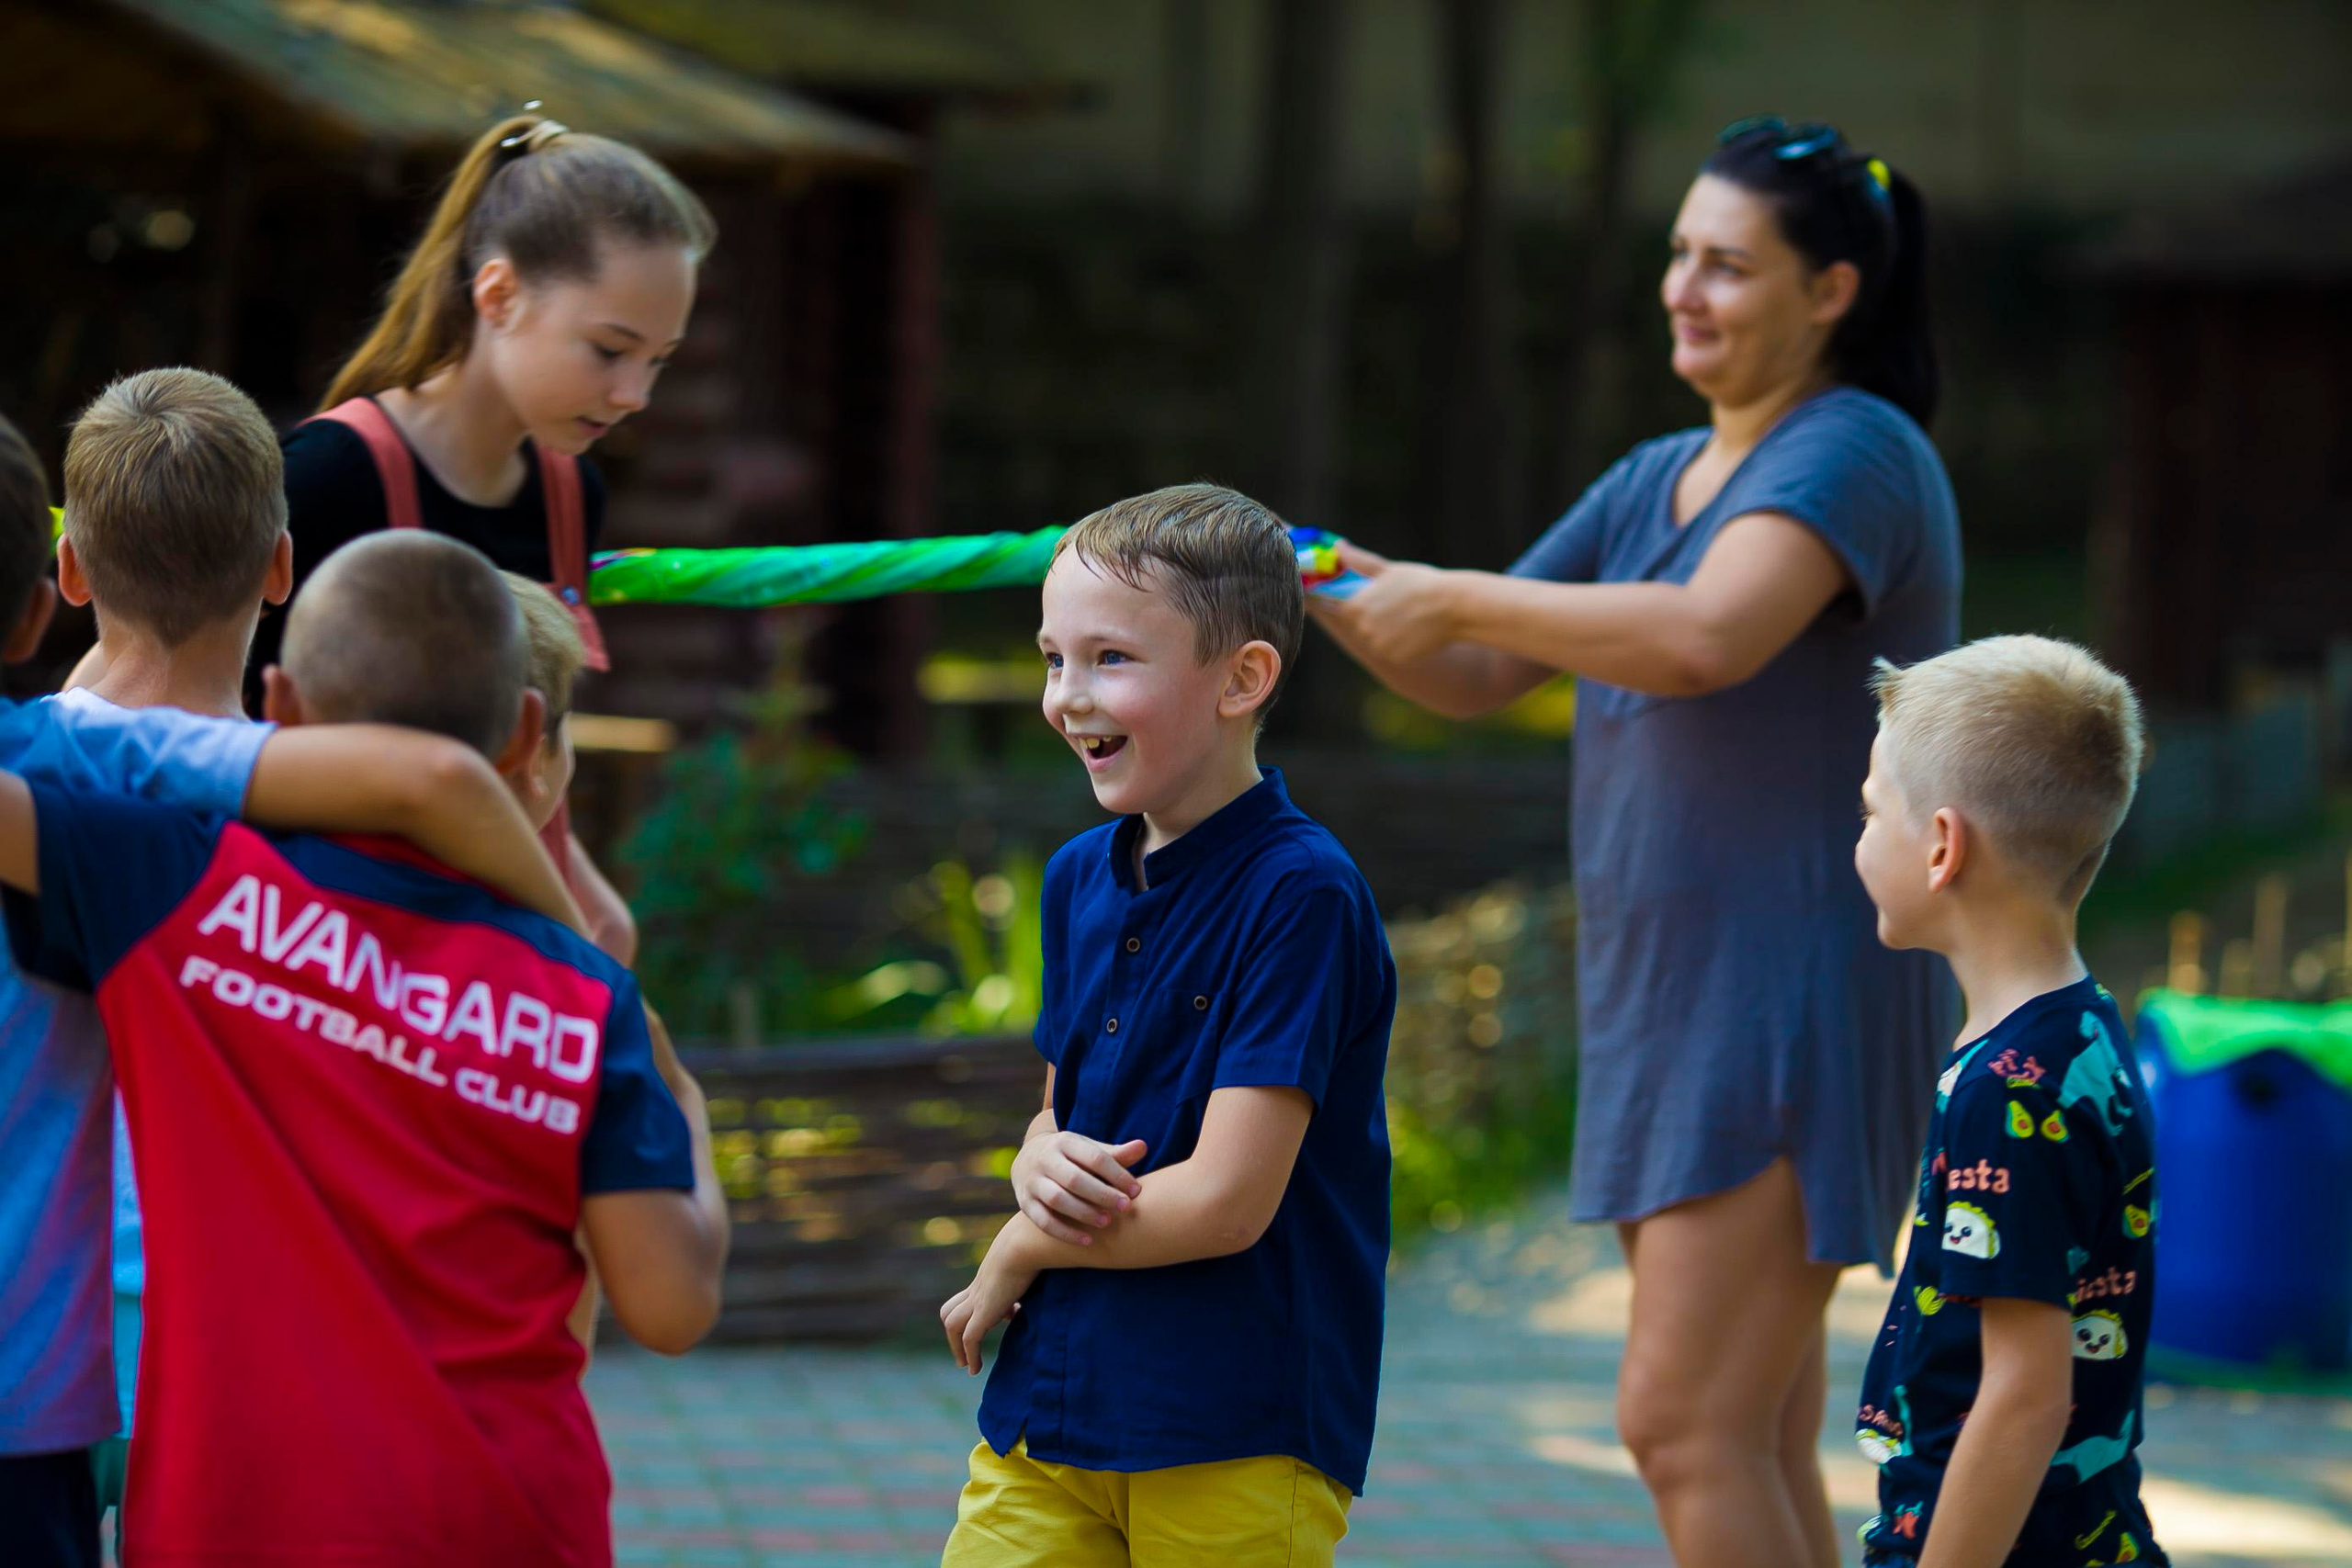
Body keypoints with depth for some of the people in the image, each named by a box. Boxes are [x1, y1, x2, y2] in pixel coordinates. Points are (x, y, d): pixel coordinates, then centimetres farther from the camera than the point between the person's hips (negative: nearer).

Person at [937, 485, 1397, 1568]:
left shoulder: (1301, 895, -14)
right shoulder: (1081, 879, 11)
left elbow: (1228, 1200, -18)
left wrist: (1016, 1256, -4)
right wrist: (1041, 1168, -4)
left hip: (1242, 1446, -6)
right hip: (1049, 1415, 6)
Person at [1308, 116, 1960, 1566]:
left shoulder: (1856, 454, -13)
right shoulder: (1656, 481, 16)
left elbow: (1704, 642, -31)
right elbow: (1474, 680, 17)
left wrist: (1452, 593, -23)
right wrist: (1323, 592, -2)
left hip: (1800, 1007, -9)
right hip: (1669, 1003, 9)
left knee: (1684, 1422, -14)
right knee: (1753, 1444, 11)